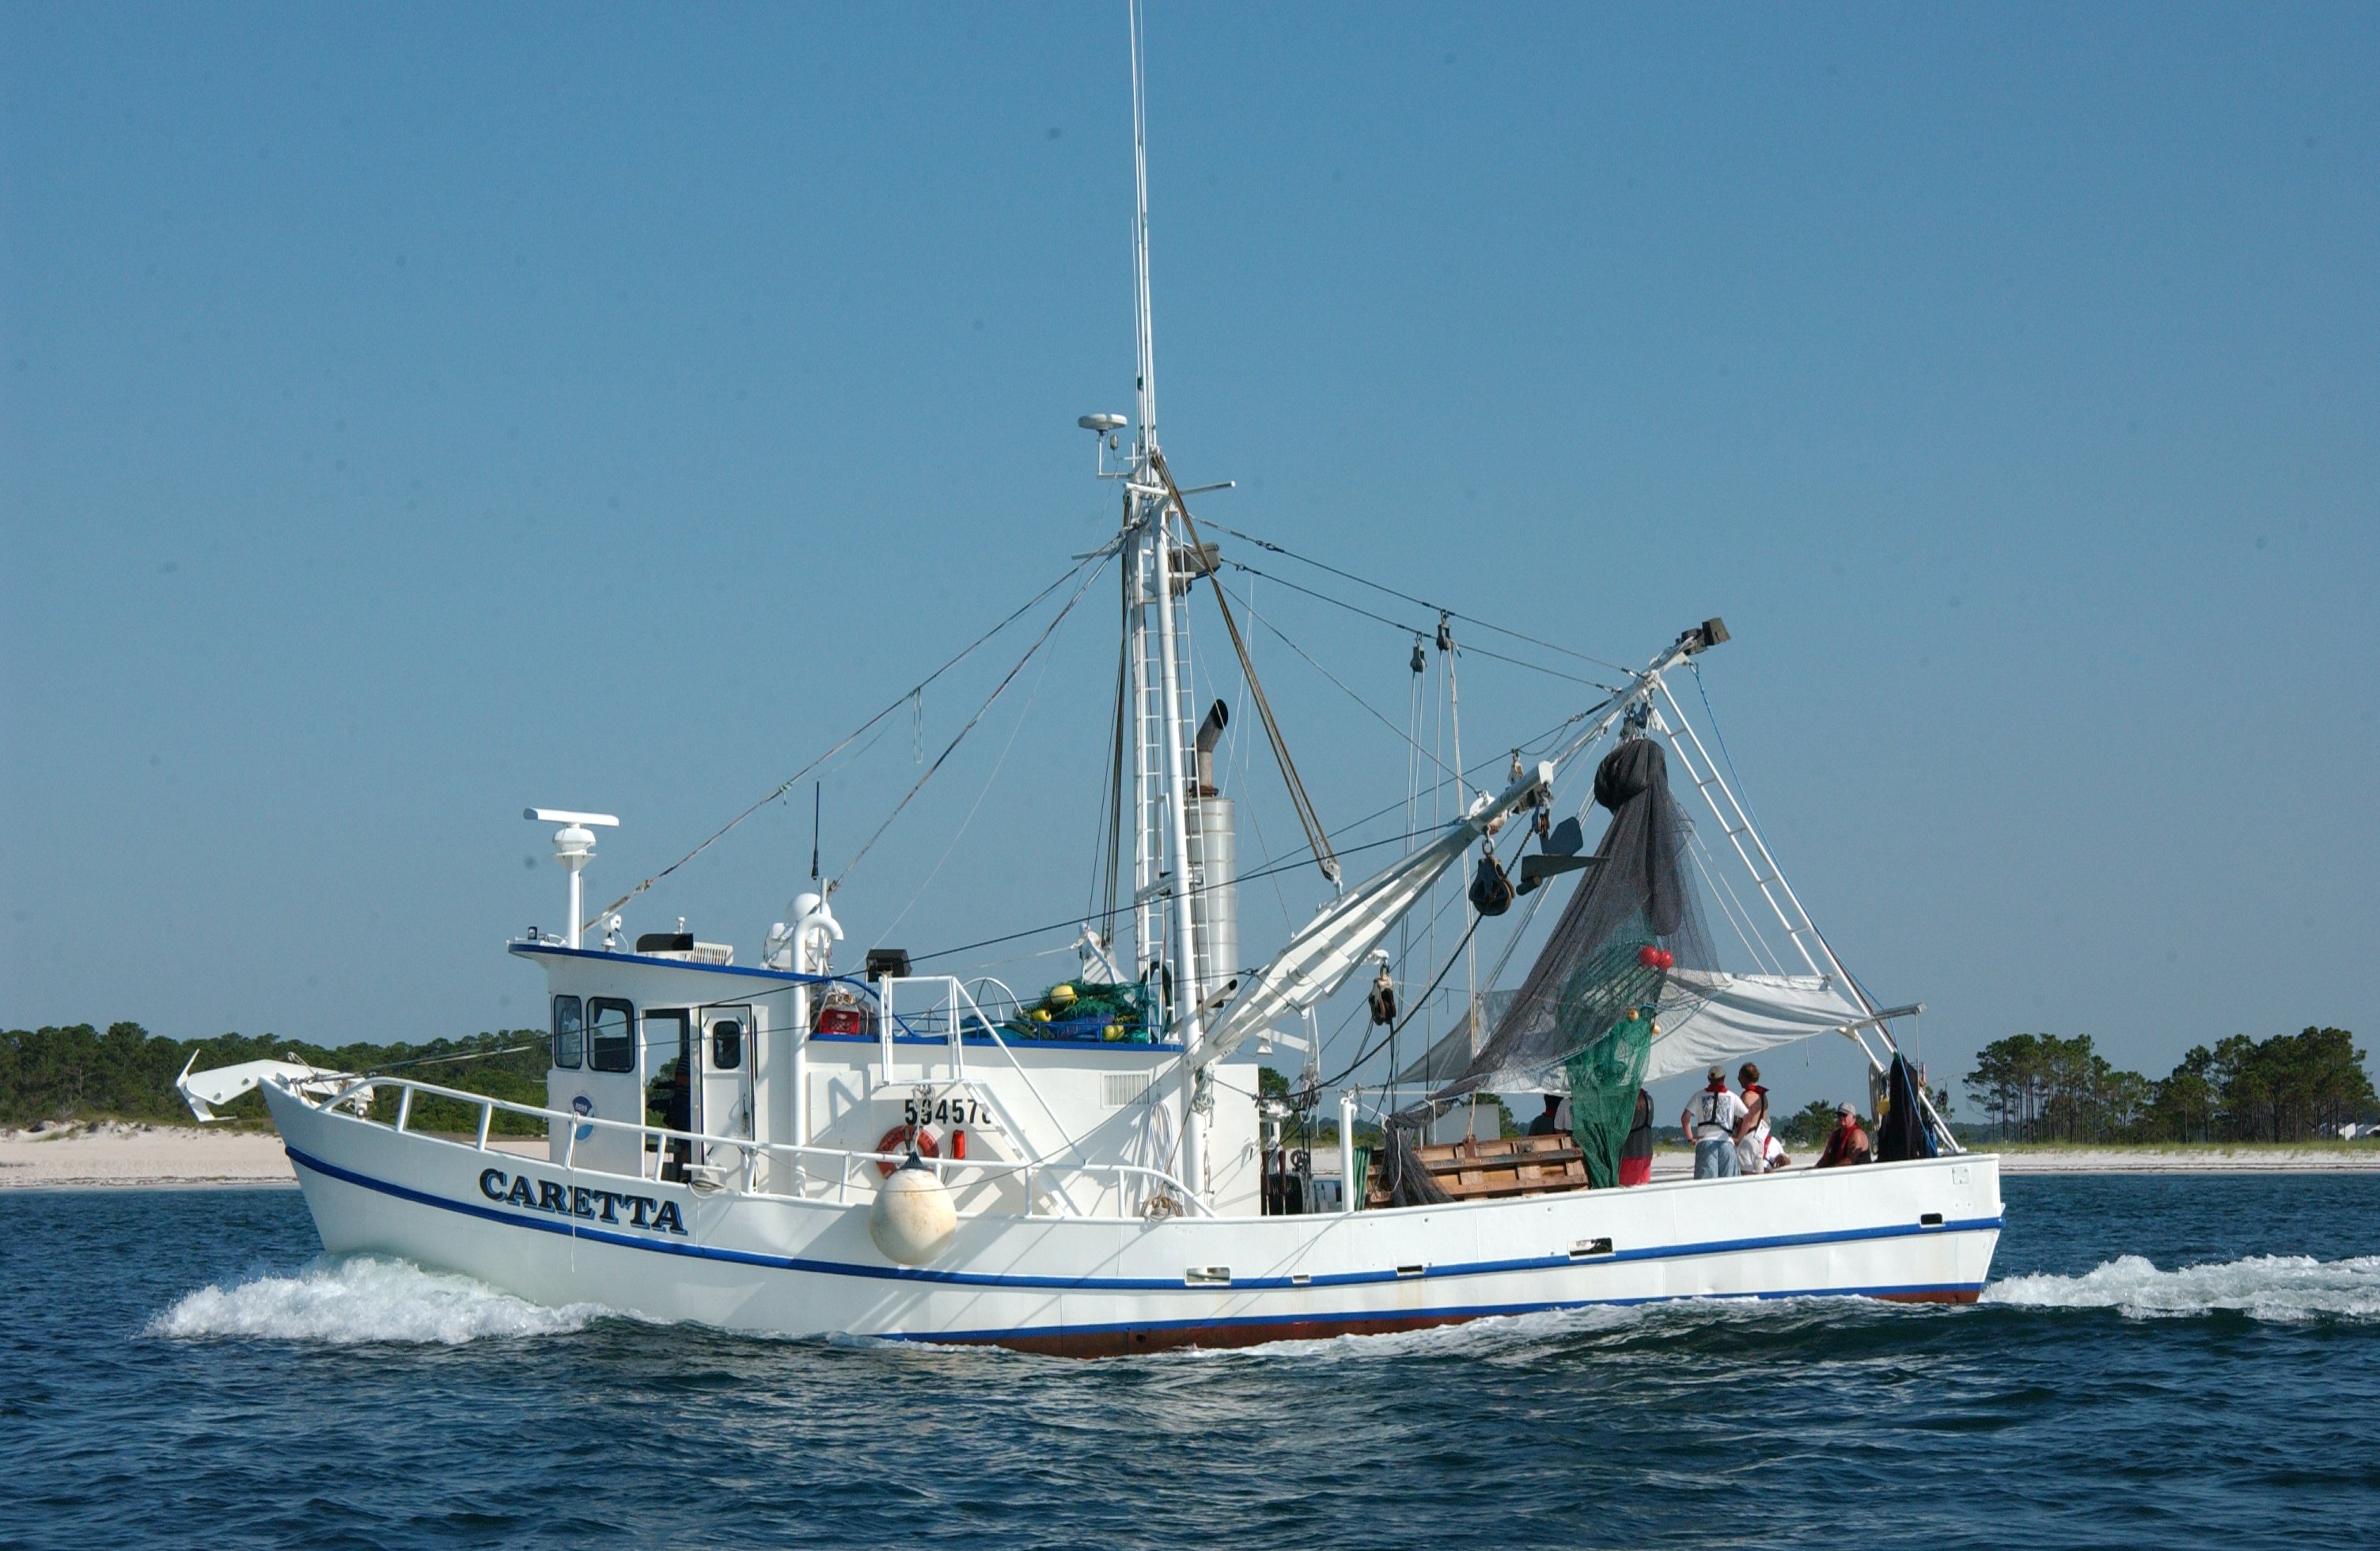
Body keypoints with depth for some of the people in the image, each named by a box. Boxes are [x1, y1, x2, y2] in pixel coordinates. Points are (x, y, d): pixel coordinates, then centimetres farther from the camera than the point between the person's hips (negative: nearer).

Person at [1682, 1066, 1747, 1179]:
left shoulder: (1699, 1096, 9)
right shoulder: (1732, 1097, 10)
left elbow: (1685, 1118, 0)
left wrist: (1690, 1138, 4)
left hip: (1705, 1141, 0)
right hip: (1726, 1141, 0)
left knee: (1705, 1180, -8)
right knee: (1727, 1181, 4)